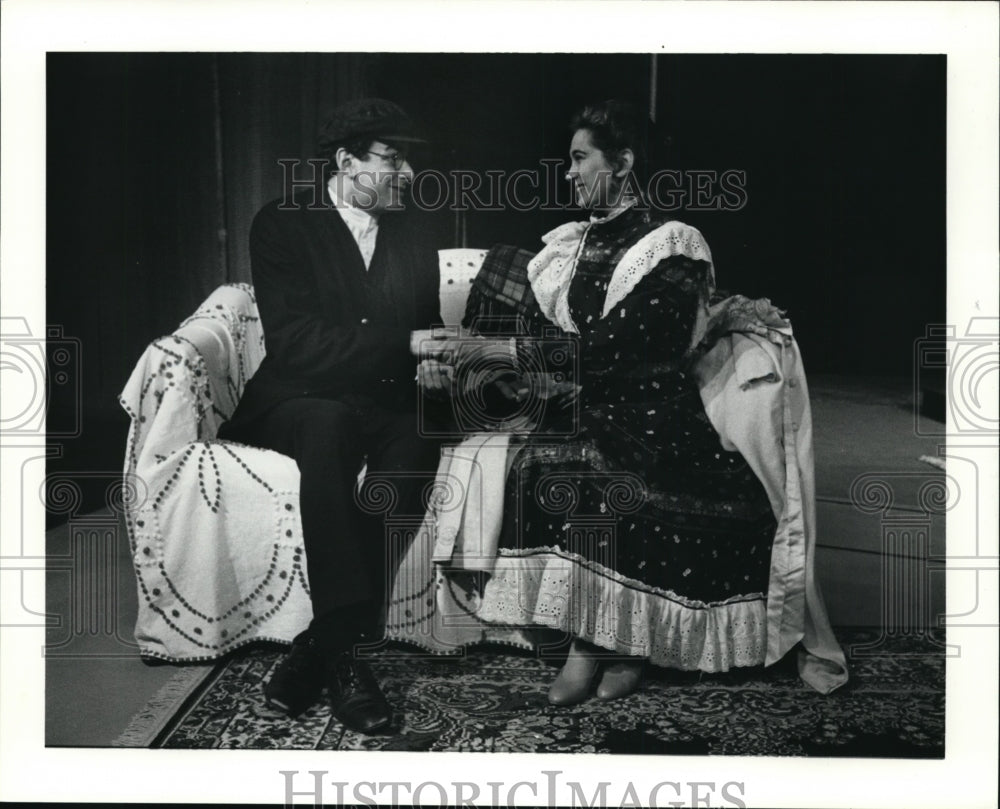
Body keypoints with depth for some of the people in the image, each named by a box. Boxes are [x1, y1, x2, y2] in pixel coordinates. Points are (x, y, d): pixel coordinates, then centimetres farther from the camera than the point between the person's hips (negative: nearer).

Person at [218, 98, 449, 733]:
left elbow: (424, 338, 16)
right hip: (301, 403, -3)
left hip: (387, 406, 4)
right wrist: (407, 344, -21)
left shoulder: (413, 244, 14)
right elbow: (294, 343, -15)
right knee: (329, 423, -38)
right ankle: (343, 649, -33)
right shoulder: (283, 225, -2)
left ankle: (321, 645, -25)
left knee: (419, 435, -32)